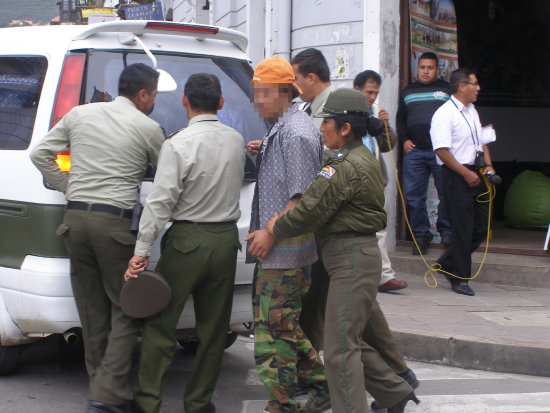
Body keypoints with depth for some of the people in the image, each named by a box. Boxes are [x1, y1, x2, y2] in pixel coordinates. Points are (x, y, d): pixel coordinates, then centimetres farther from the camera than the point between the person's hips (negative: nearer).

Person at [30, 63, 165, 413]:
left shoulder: (80, 114, 11)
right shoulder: (147, 128, -2)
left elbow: (40, 154, 14)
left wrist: (69, 187, 16)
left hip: (75, 219, 5)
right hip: (115, 222, -5)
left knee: (92, 311, 13)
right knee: (126, 312, 1)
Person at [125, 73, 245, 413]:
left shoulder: (179, 144, -14)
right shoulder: (236, 140, 3)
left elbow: (161, 201, -17)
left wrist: (141, 252, -14)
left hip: (187, 241, -5)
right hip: (227, 239, 5)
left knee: (161, 325, 4)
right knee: (213, 329, 11)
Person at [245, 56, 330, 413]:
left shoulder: (296, 132, -16)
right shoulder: (280, 129, 16)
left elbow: (303, 196, -20)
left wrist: (270, 232, -18)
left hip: (286, 251, -10)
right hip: (275, 249, 10)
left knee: (273, 331, -6)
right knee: (284, 327, 17)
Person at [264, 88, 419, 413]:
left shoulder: (346, 167, -17)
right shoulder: (366, 160, 17)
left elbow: (309, 212, -19)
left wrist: (275, 228, -2)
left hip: (351, 258, -11)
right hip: (361, 254, 11)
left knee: (340, 350, -9)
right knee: (351, 341, 19)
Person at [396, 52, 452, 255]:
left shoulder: (446, 89, 10)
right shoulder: (408, 92, 19)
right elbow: (400, 119, 22)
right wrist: (404, 140, 6)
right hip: (415, 151, 2)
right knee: (414, 196, 0)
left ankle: (446, 231, 13)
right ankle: (421, 235, 9)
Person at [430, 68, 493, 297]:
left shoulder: (472, 111, 17)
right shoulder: (444, 114, -12)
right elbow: (441, 150, -18)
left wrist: (487, 165, 8)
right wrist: (466, 173, -17)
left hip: (476, 173, 9)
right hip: (456, 176, -9)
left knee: (482, 226, 9)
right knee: (462, 228, -5)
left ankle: (448, 263, 25)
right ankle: (460, 278, 6)